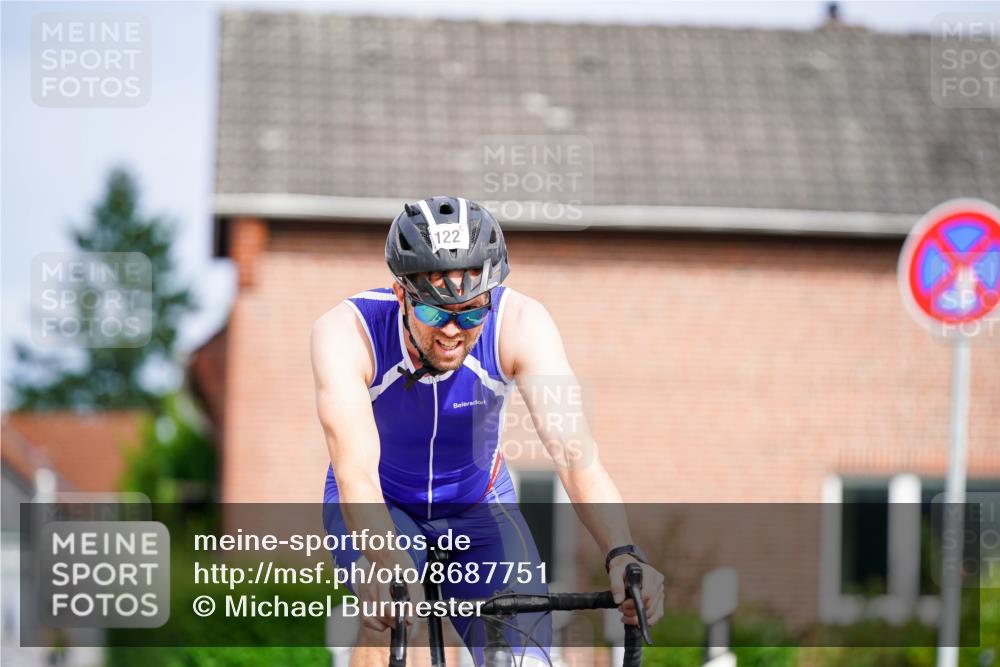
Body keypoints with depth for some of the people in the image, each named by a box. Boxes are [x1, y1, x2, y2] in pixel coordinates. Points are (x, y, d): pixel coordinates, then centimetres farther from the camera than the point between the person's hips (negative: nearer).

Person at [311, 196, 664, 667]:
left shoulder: (520, 323, -27)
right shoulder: (345, 332, -31)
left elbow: (574, 451, -37)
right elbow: (356, 469, -44)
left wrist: (622, 555, -54)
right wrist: (390, 565, -63)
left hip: (480, 507, 2)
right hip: (379, 507, -2)